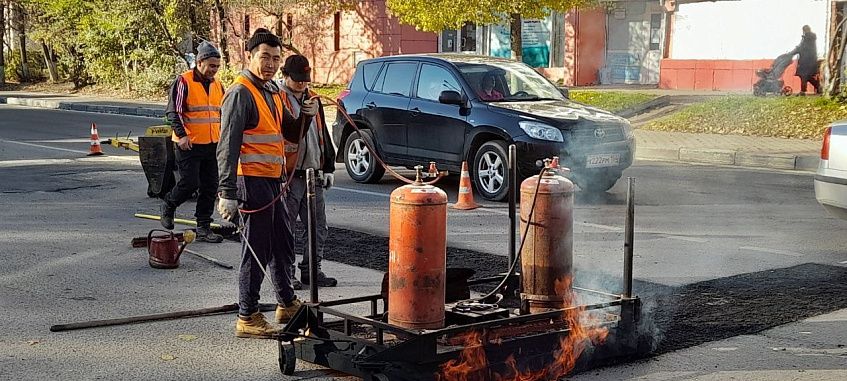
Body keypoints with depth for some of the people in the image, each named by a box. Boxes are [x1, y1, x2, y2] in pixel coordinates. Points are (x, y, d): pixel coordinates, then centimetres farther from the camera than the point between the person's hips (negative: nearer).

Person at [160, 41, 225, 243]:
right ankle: (168, 205, 21)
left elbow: (222, 114, 24)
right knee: (190, 183, -8)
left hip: (212, 144, 7)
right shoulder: (183, 82, -8)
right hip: (188, 144, -7)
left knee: (210, 187, 6)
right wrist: (181, 135, -19)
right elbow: (173, 111, -10)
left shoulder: (217, 85, 13)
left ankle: (203, 227, 14)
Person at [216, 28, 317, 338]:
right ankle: (247, 319, 6)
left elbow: (291, 134, 22)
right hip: (252, 182, -10)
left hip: (271, 182, 10)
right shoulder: (241, 93, -13)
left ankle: (287, 304, 34)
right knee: (257, 252, -4)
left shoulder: (272, 92, 15)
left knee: (283, 245, 19)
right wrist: (227, 192, -25)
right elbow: (228, 146, -20)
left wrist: (306, 117, 1)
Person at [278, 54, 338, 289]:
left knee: (318, 228, 9)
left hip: (313, 175, 7)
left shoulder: (313, 100, 16)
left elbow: (323, 136, 21)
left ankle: (311, 270, 19)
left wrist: (328, 168, 17)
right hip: (288, 176, -7)